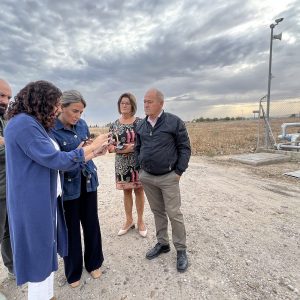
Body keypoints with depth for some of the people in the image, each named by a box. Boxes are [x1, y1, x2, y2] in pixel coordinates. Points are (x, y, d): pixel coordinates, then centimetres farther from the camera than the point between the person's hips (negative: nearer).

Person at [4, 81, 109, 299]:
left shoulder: (36, 125, 13)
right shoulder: (23, 124, -18)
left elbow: (53, 159, 11)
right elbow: (55, 160, -23)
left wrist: (94, 153, 6)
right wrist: (91, 147, -12)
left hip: (45, 201, 10)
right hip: (33, 204, -10)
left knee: (47, 253, 21)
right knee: (40, 257, 7)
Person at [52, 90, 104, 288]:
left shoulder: (82, 124, 2)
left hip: (88, 181, 5)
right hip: (68, 185, -5)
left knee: (92, 224, 16)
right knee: (71, 229, 13)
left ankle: (94, 263, 40)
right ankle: (73, 272, 37)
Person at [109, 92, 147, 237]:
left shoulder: (140, 122, -4)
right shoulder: (115, 124, 3)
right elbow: (110, 145, 5)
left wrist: (133, 146, -19)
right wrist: (116, 148, -16)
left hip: (138, 162, -2)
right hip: (122, 163, 3)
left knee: (139, 190, 8)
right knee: (126, 191, 13)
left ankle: (140, 220, 26)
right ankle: (129, 220, 31)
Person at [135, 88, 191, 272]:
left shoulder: (174, 122, -8)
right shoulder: (141, 125, 7)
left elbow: (185, 148, -6)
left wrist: (179, 171, -9)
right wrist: (140, 168, 10)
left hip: (168, 177, -4)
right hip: (147, 177, 5)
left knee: (174, 213, 2)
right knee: (157, 212, 16)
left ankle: (181, 250, 21)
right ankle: (162, 243, 34)